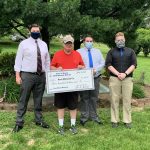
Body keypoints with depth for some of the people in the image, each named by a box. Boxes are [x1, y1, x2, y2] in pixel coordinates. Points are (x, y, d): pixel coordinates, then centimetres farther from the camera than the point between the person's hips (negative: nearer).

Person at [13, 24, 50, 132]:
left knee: (38, 99, 13)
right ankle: (19, 122, 10)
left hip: (41, 75, 4)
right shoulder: (24, 43, 0)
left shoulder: (44, 44, 12)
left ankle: (39, 120, 24)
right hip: (27, 75, -4)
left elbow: (47, 60, 13)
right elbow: (18, 60, -3)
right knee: (23, 100, 1)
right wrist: (17, 75, -9)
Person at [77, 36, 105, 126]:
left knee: (94, 98, 9)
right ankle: (84, 116, 11)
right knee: (84, 98, 1)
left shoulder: (97, 51, 14)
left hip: (95, 77, 3)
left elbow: (102, 63, 7)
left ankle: (94, 116, 20)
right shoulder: (79, 52, 4)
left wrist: (96, 69, -11)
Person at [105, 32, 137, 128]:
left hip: (127, 79, 0)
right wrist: (118, 74, -12)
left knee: (127, 101, 1)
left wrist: (125, 74, -11)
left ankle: (127, 121, 8)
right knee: (114, 100, 1)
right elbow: (108, 65, 0)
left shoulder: (130, 51, 13)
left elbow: (134, 64, 3)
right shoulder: (111, 52, 11)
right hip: (114, 79, 0)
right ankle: (115, 120, 8)